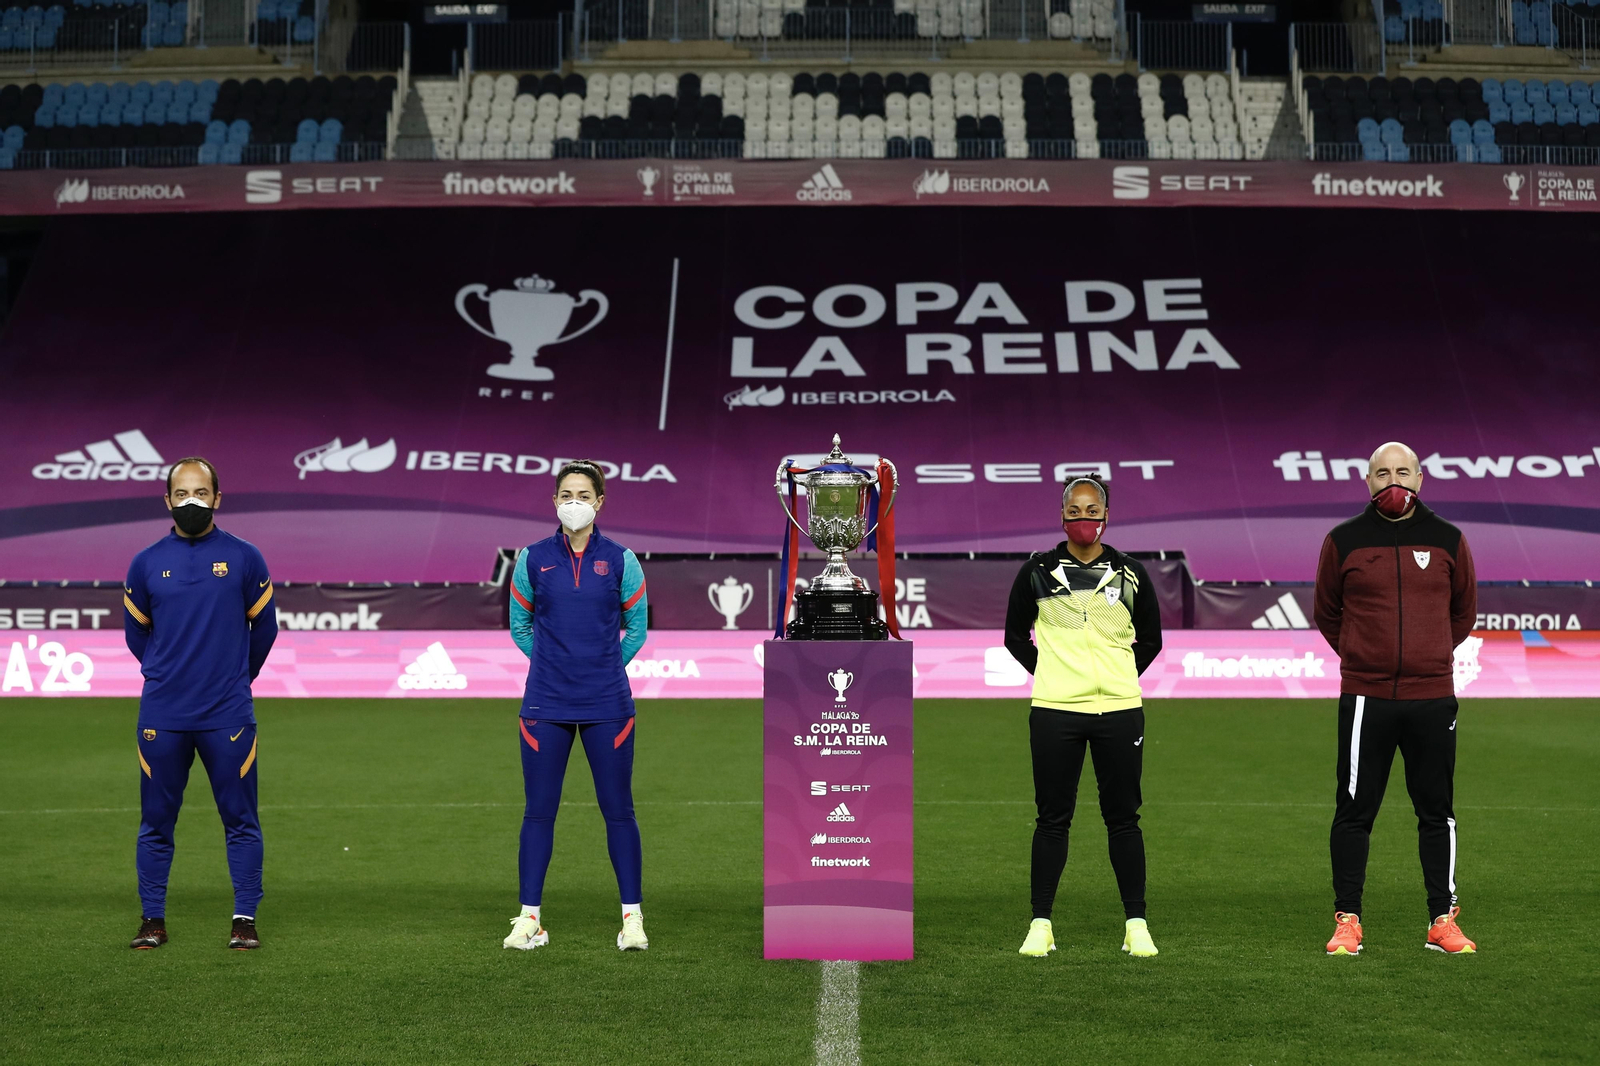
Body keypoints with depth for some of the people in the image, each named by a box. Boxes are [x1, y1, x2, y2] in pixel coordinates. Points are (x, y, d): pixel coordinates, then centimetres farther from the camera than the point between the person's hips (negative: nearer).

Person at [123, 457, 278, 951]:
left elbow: (263, 627, 12)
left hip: (228, 715, -1)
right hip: (162, 716, 1)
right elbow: (136, 633, 17)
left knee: (241, 820, 1)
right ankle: (153, 920, 16)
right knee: (156, 822, 6)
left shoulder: (245, 558, 2)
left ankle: (245, 920, 9)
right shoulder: (146, 563, 5)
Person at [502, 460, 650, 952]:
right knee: (539, 810, 3)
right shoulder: (533, 559, 3)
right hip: (545, 705, 1)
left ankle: (632, 917, 9)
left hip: (607, 704, -1)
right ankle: (529, 918, 10)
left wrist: (603, 666, 9)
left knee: (618, 809, 2)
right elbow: (519, 625, 15)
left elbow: (637, 627, 11)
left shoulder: (620, 561, 0)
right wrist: (555, 662, 11)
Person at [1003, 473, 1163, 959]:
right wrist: (1049, 674, 8)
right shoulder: (1037, 572, 5)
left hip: (1120, 710, 1)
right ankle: (1040, 924, 9)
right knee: (1052, 818, 2)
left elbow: (1149, 640, 18)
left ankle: (1136, 925, 11)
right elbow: (1015, 636, 15)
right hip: (1054, 713, -1)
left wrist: (1117, 679, 10)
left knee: (1123, 818, 4)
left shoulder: (1130, 574, 7)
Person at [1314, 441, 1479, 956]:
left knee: (1437, 812, 7)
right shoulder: (1343, 541, 2)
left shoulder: (1447, 541, 6)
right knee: (1354, 812, 1)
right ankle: (1347, 920, 10)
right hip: (1365, 699, -1)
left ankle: (1442, 921, 15)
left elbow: (1463, 611, 20)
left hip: (1432, 697, 1)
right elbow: (1326, 613, 14)